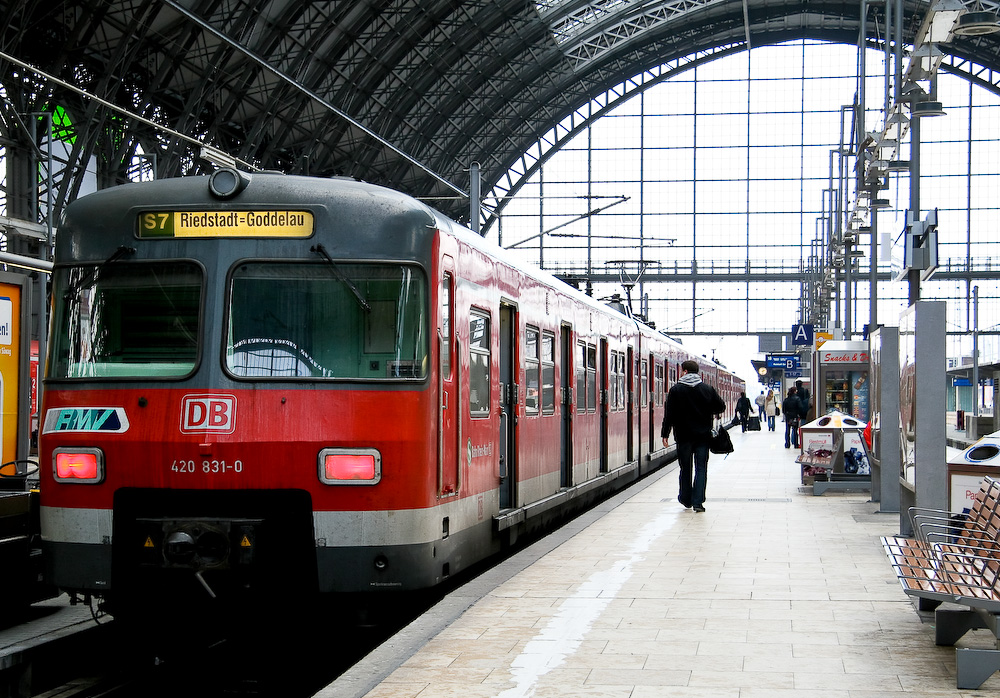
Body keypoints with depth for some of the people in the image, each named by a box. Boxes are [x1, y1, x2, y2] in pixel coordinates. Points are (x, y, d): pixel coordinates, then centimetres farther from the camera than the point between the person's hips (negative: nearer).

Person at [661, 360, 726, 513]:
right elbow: (721, 407, 4)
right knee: (701, 468, 1)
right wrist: (712, 414, 27)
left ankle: (686, 499, 24)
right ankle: (698, 502, -9)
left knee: (685, 468, 13)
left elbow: (669, 414, -7)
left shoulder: (675, 389, -4)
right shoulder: (707, 389, 0)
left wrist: (665, 434, -2)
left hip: (683, 436, -1)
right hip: (703, 435, 1)